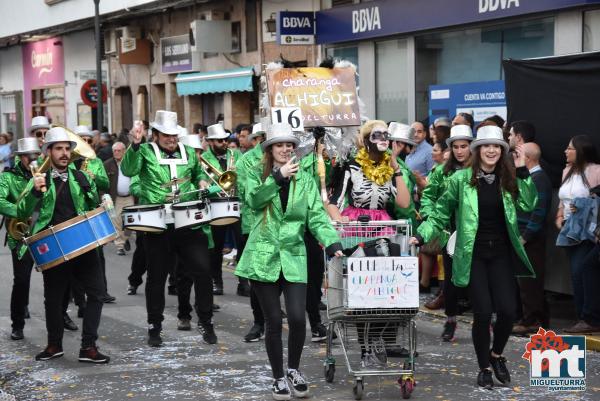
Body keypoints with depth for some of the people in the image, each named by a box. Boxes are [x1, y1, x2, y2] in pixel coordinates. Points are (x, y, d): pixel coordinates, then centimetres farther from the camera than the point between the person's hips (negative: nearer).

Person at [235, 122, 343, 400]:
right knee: (273, 321, 2)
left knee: (297, 318, -10)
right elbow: (254, 200, -15)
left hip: (293, 257, 1)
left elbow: (317, 217, 0)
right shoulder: (257, 176, 6)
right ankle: (279, 377, 19)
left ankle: (294, 369, 15)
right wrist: (278, 176, -22)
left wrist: (333, 245, -14)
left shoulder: (305, 180, 8)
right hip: (264, 258, -1)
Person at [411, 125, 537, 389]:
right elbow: (441, 213, 1)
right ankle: (484, 367, 16)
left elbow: (528, 205, -7)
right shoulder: (461, 179, -2)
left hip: (501, 254, 3)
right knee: (483, 312, -5)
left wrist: (522, 171, -10)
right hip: (473, 255, -2)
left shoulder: (508, 179, 6)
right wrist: (421, 236, -8)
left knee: (508, 310, -5)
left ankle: (497, 354, 24)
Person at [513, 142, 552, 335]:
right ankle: (539, 318, 20)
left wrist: (525, 236, -20)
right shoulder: (531, 177, 15)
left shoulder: (539, 179, -14)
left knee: (529, 281, -5)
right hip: (524, 235, 10)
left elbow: (539, 211, -20)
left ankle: (530, 321, 0)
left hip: (531, 238, -10)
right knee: (530, 280, 13)